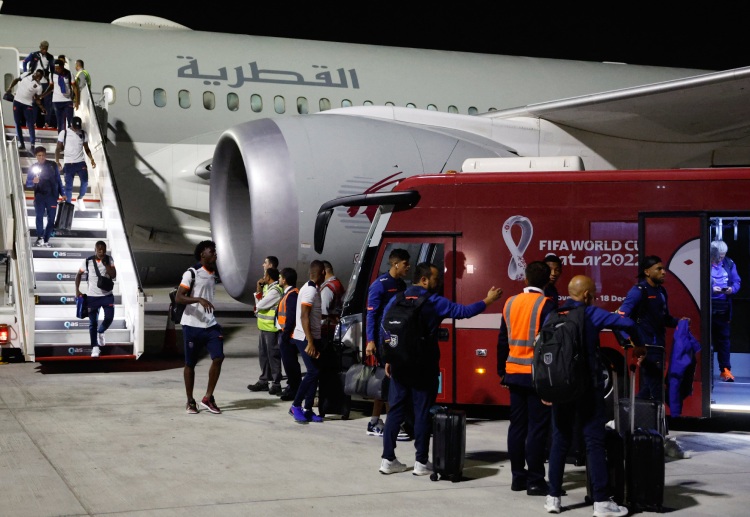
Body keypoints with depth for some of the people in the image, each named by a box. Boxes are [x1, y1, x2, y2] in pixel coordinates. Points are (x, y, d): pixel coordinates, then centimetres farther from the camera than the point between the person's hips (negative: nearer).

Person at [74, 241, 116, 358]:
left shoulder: (109, 260, -2)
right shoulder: (88, 262, -6)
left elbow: (114, 275, -11)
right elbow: (79, 274, 5)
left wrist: (105, 263, -18)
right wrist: (77, 290, -3)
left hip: (107, 295, 1)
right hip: (92, 296, -1)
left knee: (109, 318, -1)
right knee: (93, 323, 2)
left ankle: (100, 332, 32)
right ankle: (95, 347, 10)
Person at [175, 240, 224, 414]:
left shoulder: (214, 275, 11)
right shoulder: (191, 273, -9)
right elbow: (178, 298, -16)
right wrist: (199, 299, -27)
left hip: (210, 325, 5)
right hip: (192, 325, -5)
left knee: (218, 358, -9)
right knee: (190, 363, 4)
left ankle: (208, 398, 2)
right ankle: (190, 401, 16)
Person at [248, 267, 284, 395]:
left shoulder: (275, 290, -17)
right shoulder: (267, 288, 15)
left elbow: (260, 305, -18)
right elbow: (259, 303, 16)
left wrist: (256, 307, 1)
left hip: (271, 328, -10)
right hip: (264, 327, 10)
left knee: (273, 355, -4)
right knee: (263, 354, 15)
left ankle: (276, 384, 1)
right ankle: (264, 381, 25)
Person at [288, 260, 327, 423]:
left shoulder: (314, 289, 13)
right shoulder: (310, 291, -16)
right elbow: (304, 317, -22)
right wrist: (310, 342, -26)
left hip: (313, 337, 10)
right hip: (305, 338, -10)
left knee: (315, 372, 7)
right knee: (313, 372, -11)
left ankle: (308, 410, 10)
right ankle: (296, 406, -2)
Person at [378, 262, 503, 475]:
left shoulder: (396, 300, 7)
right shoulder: (434, 302, -8)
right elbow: (463, 311, -5)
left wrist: (388, 359, 15)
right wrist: (488, 300, 7)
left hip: (399, 364, 5)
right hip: (423, 367, -5)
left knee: (395, 410, 7)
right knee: (422, 412, 2)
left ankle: (388, 459, 7)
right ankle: (421, 462, 5)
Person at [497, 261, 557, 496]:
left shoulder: (510, 302, 6)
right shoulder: (546, 304, -10)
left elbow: (502, 340, 10)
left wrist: (502, 372, 17)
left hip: (514, 373, 5)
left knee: (517, 425, 11)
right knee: (537, 428, -1)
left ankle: (518, 477, 15)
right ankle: (535, 480, 0)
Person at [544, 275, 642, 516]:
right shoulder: (591, 314, -6)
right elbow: (627, 323, -15)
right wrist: (638, 345, 5)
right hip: (587, 386, -5)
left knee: (560, 441, 11)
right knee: (594, 441, -2)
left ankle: (554, 497, 12)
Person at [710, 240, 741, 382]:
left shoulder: (729, 264, 8)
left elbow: (737, 281, 10)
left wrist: (732, 289, -11)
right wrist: (711, 289, -21)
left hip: (724, 307, 3)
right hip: (708, 306, -3)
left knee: (724, 338, 4)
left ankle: (725, 369, 6)